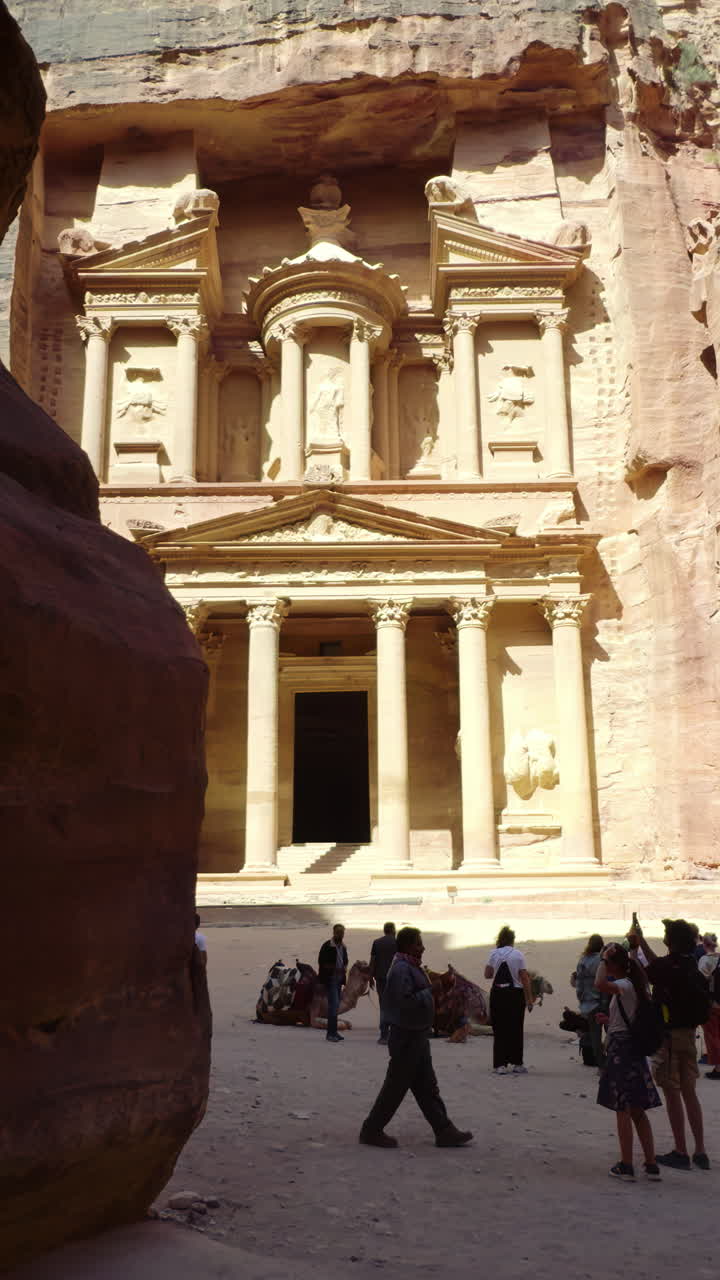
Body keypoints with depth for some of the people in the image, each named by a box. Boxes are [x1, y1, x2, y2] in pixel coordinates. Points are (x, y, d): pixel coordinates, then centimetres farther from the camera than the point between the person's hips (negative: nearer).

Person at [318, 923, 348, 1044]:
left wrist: (345, 968, 3)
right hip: (330, 979, -8)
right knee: (334, 1004, -13)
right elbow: (322, 963, -12)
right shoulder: (327, 946, -10)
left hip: (339, 979, 8)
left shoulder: (342, 947, 12)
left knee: (335, 1005, 11)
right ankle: (331, 1033, -11)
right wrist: (335, 968, -20)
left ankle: (333, 1032, 19)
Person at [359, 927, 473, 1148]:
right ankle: (371, 1131, 11)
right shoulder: (401, 969, -19)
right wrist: (427, 994, -16)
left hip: (416, 1037, 10)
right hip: (407, 1037, -10)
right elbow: (405, 1001, -29)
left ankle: (444, 1131, 18)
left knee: (427, 1087, 13)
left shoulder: (411, 967, 14)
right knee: (396, 1087, 0)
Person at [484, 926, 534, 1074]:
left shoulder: (493, 954, -1)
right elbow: (524, 978, -6)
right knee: (516, 1029, 10)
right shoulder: (518, 955, -5)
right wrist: (529, 999, 0)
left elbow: (488, 974, 4)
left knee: (499, 1029, 6)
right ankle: (517, 1063, 15)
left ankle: (500, 1064, 4)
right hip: (515, 994, -1)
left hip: (498, 994, 1)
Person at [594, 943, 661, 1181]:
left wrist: (604, 960, -27)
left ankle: (626, 1166, 5)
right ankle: (651, 1165, 14)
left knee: (622, 1109, -1)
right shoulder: (633, 986, 12)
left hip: (620, 1047, -9)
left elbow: (600, 985, -38)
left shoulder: (624, 985, -16)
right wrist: (609, 1020, 25)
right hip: (633, 1048, 9)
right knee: (637, 1111, 13)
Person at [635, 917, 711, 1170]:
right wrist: (641, 940, 24)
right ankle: (700, 1152, 17)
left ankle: (680, 1153, 7)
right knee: (689, 1092, 14)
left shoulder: (665, 966, -19)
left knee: (672, 1092, 2)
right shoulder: (691, 964, 5)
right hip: (688, 1033, 7)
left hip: (669, 1034, -7)